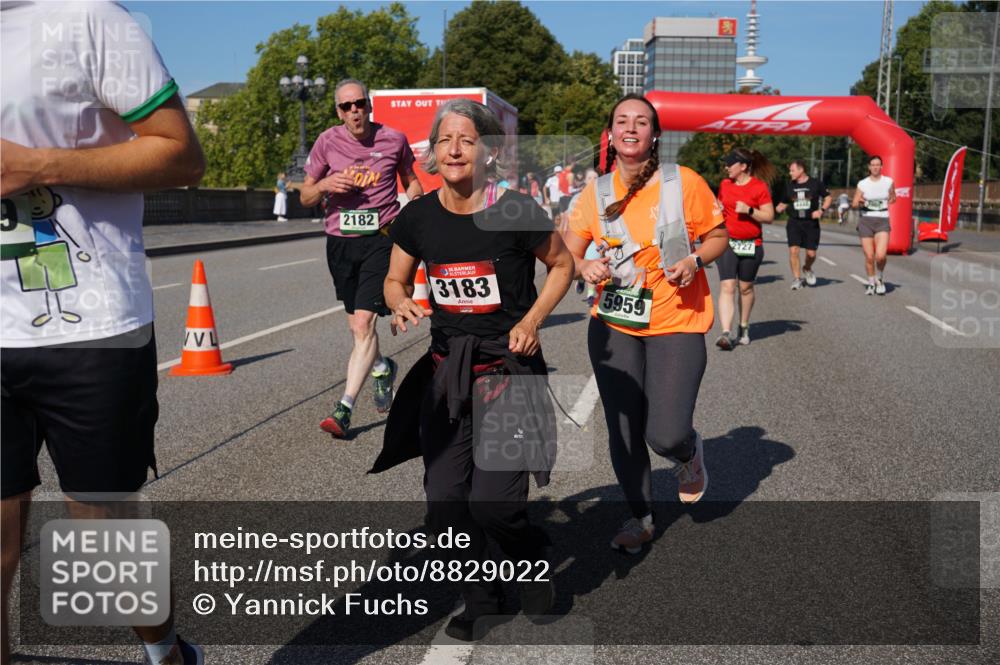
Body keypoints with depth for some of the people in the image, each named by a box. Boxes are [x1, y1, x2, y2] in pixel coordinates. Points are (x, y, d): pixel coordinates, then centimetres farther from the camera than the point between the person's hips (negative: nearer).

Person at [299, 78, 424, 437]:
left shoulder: (394, 139, 0)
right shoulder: (327, 141, 2)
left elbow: (410, 180, 18)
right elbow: (305, 196, 8)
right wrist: (325, 184, -13)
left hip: (380, 238, -3)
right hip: (339, 241, 3)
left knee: (364, 322, -15)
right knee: (356, 324, 14)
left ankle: (344, 407, -12)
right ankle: (382, 368, 44)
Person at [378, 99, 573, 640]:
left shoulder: (515, 212, -12)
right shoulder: (418, 217, -1)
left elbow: (562, 265, 3)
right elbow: (395, 280, 13)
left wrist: (532, 319, -10)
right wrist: (402, 304, -9)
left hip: (508, 370, -4)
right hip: (445, 370, 4)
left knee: (494, 505, -9)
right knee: (445, 504, 5)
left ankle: (536, 568, 27)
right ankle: (481, 604, 31)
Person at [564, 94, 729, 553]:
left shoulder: (684, 183, -6)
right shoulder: (595, 193, 1)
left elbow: (718, 235, 4)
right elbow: (567, 254, 7)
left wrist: (695, 260, -16)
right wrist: (586, 267, -15)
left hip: (676, 324, -3)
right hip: (613, 325, 3)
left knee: (666, 434, -11)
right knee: (623, 429, 9)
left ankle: (690, 454, 30)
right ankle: (640, 518, 33)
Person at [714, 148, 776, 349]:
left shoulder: (760, 187, -6)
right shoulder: (725, 184, 8)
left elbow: (769, 217, -8)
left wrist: (749, 210, -20)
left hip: (751, 245, -2)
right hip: (727, 243, 2)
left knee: (746, 287, 10)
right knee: (727, 286, -11)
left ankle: (744, 327, 30)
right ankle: (726, 333, -18)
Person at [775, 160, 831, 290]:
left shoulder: (816, 184, -2)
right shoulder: (789, 185, 6)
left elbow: (827, 197, 6)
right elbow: (783, 204, 14)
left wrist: (821, 210, -10)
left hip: (811, 223, -1)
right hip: (794, 222, 1)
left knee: (811, 253, 0)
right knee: (793, 250, -13)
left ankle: (807, 269, 34)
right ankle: (796, 278, 1)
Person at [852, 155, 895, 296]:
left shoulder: (889, 182, 3)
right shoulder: (863, 184, 2)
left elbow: (893, 198, 19)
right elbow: (854, 204, 5)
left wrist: (889, 202, 0)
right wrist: (860, 202, -15)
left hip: (882, 221, -1)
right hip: (866, 221, 1)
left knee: (880, 255, -18)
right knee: (869, 257, 1)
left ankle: (880, 279, 11)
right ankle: (871, 283, 23)